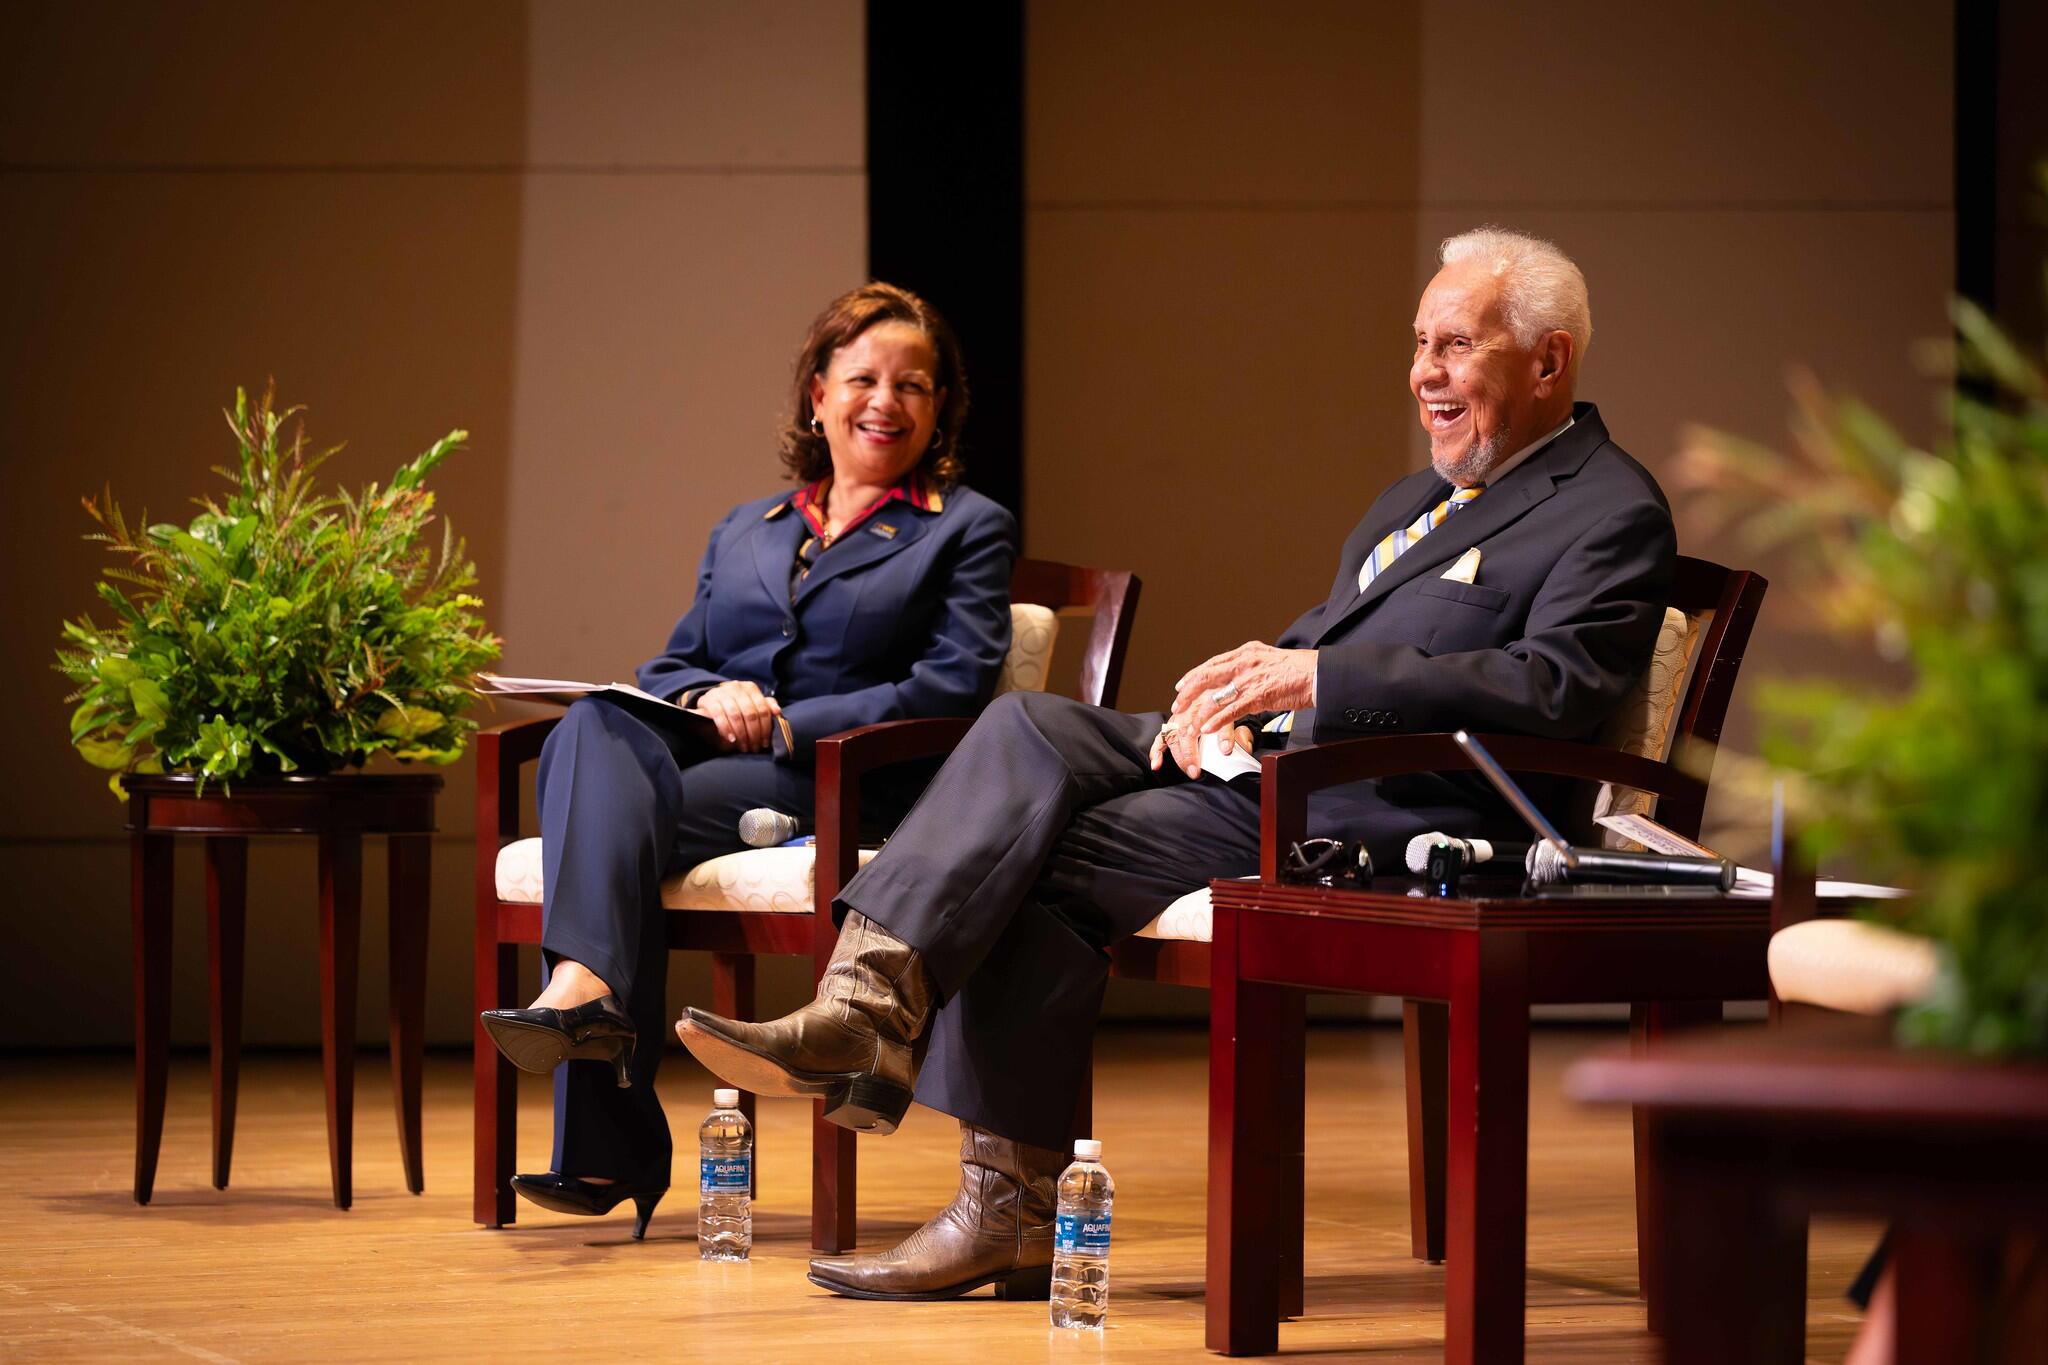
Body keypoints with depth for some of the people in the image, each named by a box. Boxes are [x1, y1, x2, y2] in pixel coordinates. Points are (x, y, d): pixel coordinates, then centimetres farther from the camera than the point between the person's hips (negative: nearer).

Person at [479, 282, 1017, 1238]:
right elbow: (669, 666, 22)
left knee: (635, 813, -32)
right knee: (594, 728, -32)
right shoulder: (742, 532, 29)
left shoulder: (968, 531, 13)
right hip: (708, 761, 4)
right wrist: (709, 696, -4)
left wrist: (785, 725, -10)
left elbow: (952, 690, -2)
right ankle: (586, 983, -50)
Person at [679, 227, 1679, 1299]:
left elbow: (1559, 688, -18)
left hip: (1394, 808, -9)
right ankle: (863, 1003, -29)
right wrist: (1231, 694, 2)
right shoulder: (1413, 503, 28)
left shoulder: (1612, 513, -3)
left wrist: (1315, 677, -22)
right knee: (1026, 728, -16)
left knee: (1051, 863, -21)